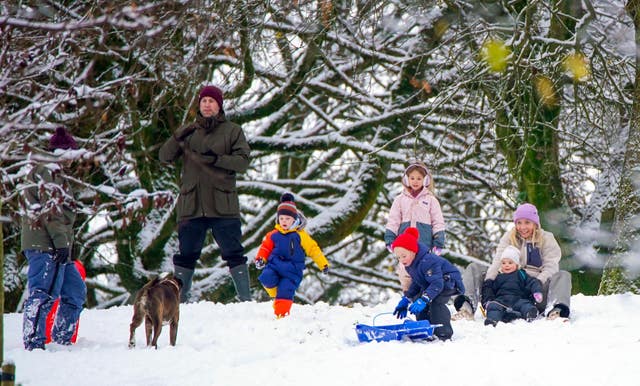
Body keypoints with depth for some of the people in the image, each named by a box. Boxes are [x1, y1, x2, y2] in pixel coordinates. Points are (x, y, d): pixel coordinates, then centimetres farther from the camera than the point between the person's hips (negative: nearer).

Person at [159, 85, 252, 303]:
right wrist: (177, 138, -14)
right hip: (191, 204, 2)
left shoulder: (232, 131, 7)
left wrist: (216, 159, -17)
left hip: (223, 204, -2)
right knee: (186, 254, 5)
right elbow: (165, 157, 5)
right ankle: (179, 298, 11)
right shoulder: (188, 131, 14)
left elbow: (243, 162, -3)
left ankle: (245, 299, -2)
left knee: (233, 252, -4)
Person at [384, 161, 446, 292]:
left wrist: (438, 243, -1)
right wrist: (389, 239, 0)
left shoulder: (430, 200, 5)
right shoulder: (400, 200, 8)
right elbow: (393, 221, 9)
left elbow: (438, 223, 5)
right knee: (406, 276, 0)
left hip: (425, 246, -1)